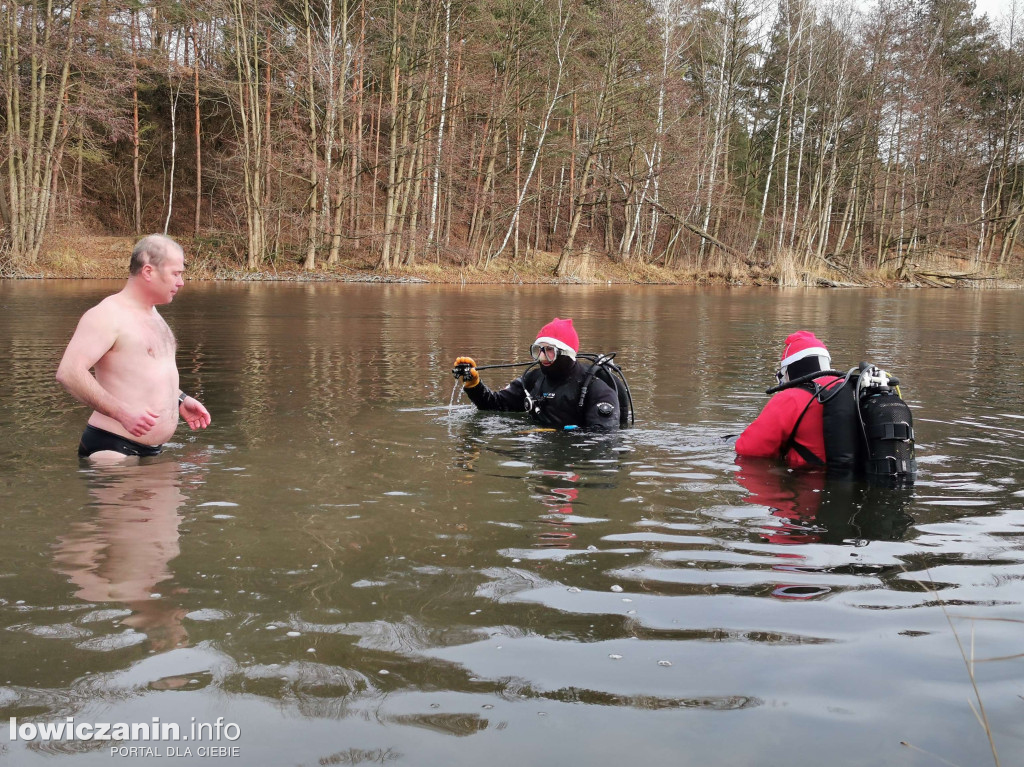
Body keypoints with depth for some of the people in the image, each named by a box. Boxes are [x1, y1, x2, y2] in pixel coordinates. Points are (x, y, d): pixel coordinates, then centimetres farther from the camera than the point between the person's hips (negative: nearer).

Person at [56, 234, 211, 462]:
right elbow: (69, 372, -24)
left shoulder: (151, 313, 18)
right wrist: (122, 412, -30)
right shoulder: (107, 315, -14)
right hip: (113, 448, -9)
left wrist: (180, 399, 19)